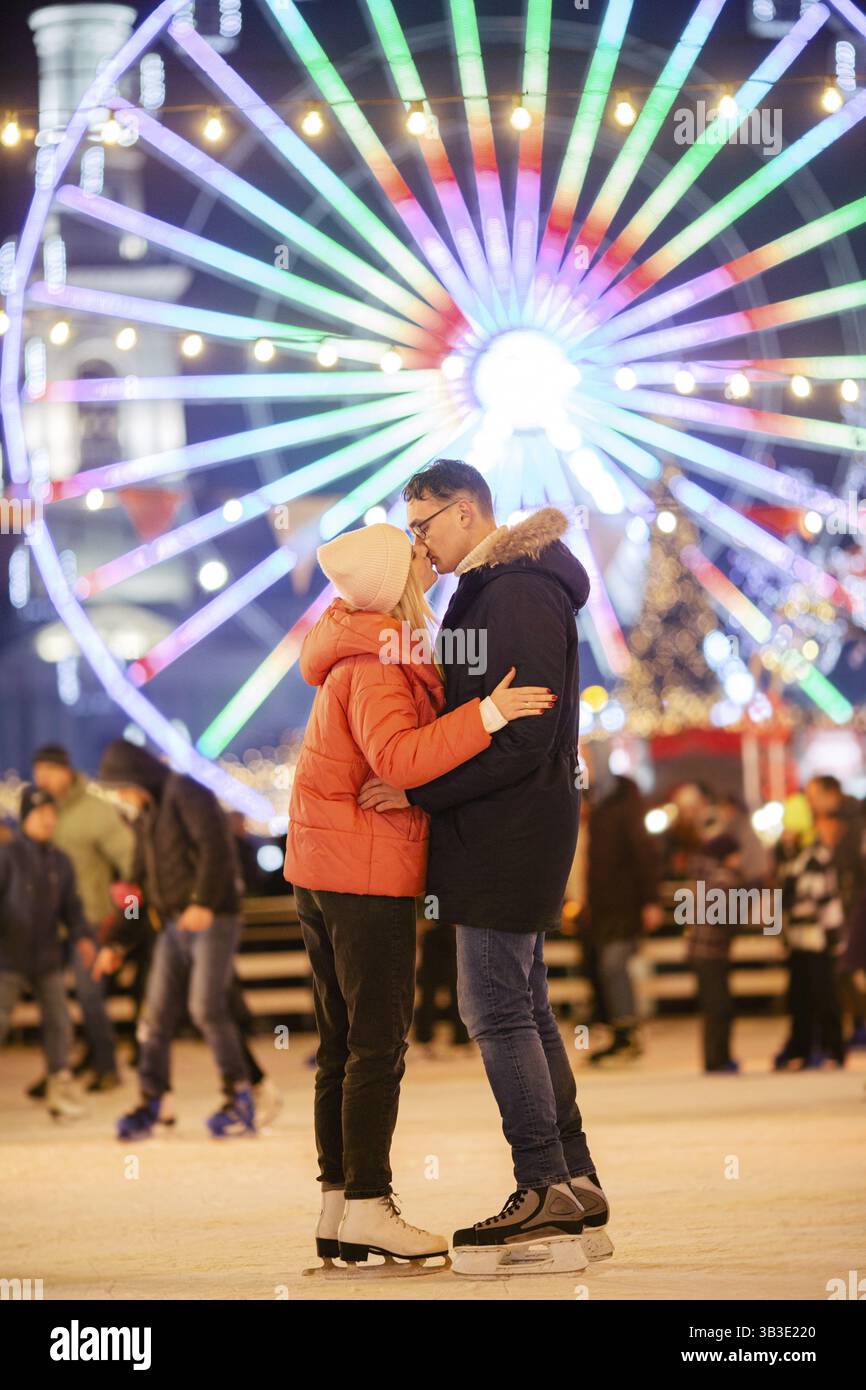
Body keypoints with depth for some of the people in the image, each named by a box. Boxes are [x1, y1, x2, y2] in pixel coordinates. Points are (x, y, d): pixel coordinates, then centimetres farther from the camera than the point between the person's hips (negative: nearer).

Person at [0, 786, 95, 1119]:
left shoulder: (60, 862, 8)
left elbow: (71, 907, 10)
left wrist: (82, 937, -6)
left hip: (48, 959, 5)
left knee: (58, 1022, 3)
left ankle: (60, 1090, 12)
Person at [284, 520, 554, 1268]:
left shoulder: (357, 648, 14)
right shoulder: (377, 666, -16)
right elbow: (399, 757, -31)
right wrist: (487, 715, -32)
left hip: (320, 871, 10)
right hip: (369, 876, -10)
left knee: (344, 1044, 10)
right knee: (380, 1043, -7)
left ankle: (337, 1206, 12)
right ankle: (367, 1206, -7)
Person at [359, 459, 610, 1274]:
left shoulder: (520, 594, -16)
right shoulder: (490, 589, 17)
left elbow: (525, 738, -22)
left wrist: (420, 791, -19)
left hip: (511, 827, -10)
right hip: (505, 831, 10)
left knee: (495, 1007, -9)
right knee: (523, 1006, 12)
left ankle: (546, 1191, -7)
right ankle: (574, 1185, 15)